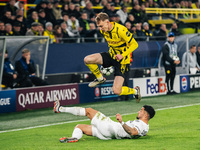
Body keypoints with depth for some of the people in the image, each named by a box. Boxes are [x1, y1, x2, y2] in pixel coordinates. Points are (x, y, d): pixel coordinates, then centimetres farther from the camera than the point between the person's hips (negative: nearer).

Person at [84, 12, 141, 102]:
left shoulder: (120, 30, -26)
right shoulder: (103, 30, -4)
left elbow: (134, 44, -19)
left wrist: (122, 55, -26)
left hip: (122, 60, -7)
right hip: (111, 55, 7)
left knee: (117, 91, -15)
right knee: (87, 60, -14)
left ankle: (135, 91, 18)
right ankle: (100, 78, 13)